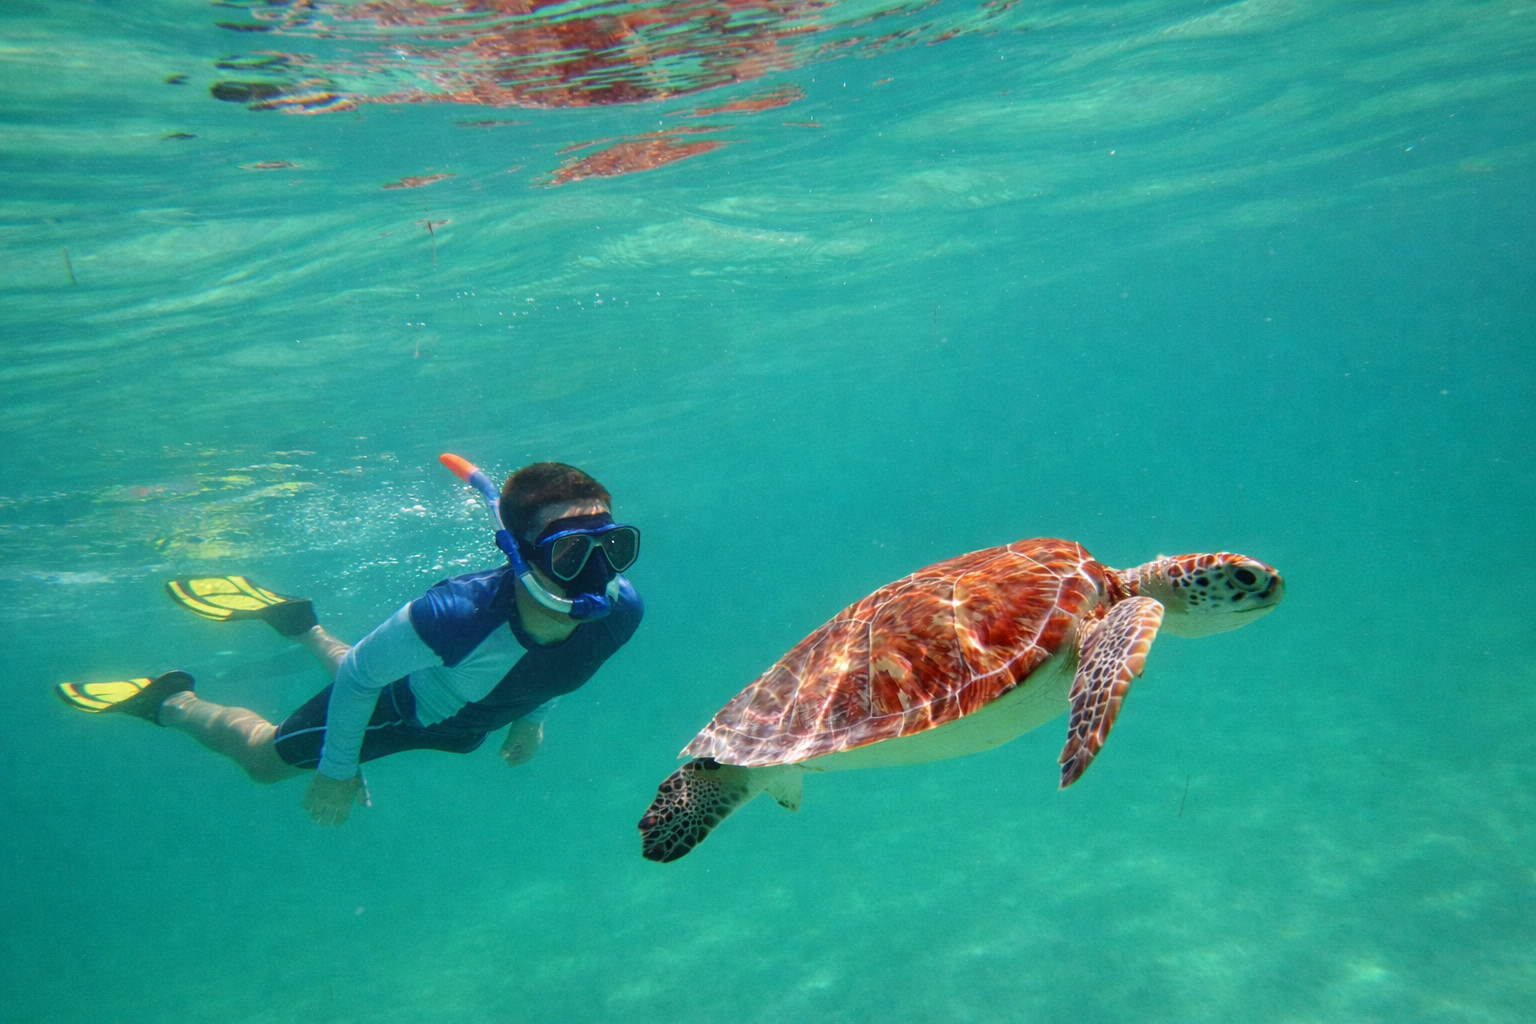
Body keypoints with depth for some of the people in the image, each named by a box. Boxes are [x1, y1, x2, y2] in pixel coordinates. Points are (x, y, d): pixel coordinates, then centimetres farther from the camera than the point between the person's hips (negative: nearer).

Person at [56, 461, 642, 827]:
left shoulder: (619, 614, -34)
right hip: (404, 705, -5)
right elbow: (362, 675, -28)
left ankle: (302, 626, 59)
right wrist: (337, 771, -15)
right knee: (263, 759, 21)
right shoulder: (456, 615, -49)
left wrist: (534, 715, 6)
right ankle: (172, 702, 45)